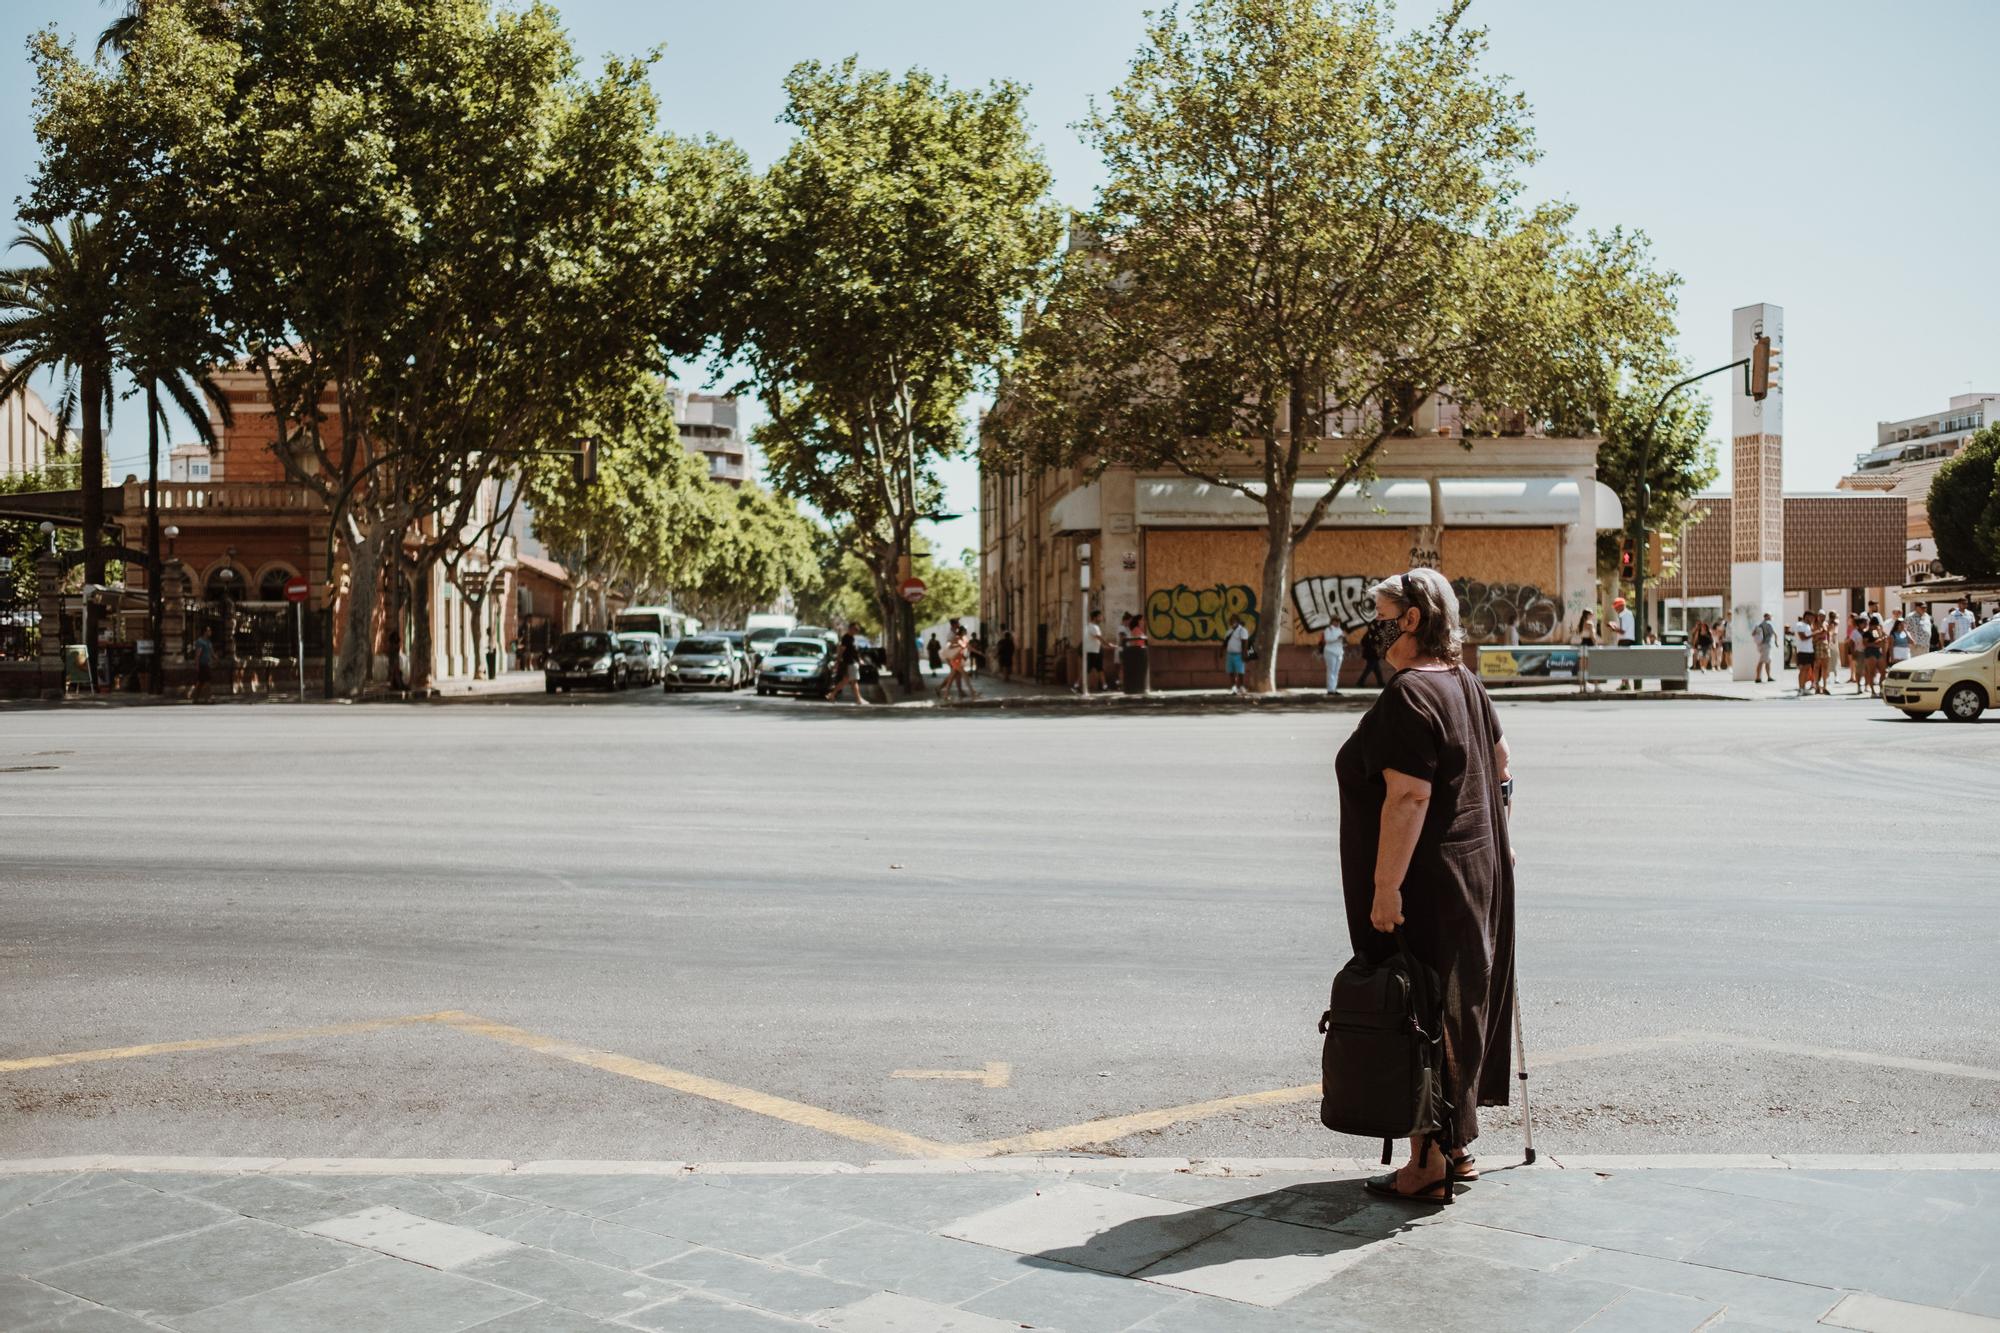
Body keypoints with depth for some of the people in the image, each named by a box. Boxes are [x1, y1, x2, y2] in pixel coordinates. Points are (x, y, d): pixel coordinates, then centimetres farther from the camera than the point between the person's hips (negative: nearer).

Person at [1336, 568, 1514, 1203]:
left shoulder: (1409, 694, -20)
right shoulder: (1466, 685, 9)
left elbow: (1408, 798, -26)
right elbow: (1500, 760, 24)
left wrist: (1386, 886, -25)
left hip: (1423, 885, -10)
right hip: (1476, 871, 10)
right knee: (1457, 1011, 17)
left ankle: (1427, 1166, 7)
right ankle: (1457, 1147, 28)